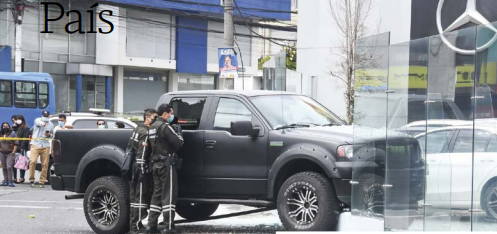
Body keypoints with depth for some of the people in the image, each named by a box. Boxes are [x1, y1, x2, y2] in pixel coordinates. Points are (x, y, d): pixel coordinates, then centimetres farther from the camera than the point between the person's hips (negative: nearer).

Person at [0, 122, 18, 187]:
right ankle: (5, 181, 12)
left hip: (10, 153, -4)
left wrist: (13, 152, -9)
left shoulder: (12, 134, 1)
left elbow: (15, 144, -2)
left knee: (9, 167, -15)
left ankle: (10, 181, -14)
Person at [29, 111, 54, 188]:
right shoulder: (37, 120, 0)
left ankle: (42, 181, 7)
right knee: (33, 161, -16)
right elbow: (38, 122, -26)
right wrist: (42, 123, -51)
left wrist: (49, 135, -1)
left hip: (45, 146, 3)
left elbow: (52, 134, 24)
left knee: (45, 164, -1)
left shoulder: (51, 124, 14)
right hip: (36, 145, -3)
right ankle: (31, 179, -3)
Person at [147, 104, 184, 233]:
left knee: (157, 193, 14)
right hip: (166, 163, -9)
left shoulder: (153, 127, 15)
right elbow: (178, 142, -18)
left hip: (155, 163, 9)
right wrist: (180, 137, 4)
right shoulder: (165, 127, -15)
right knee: (169, 194, -6)